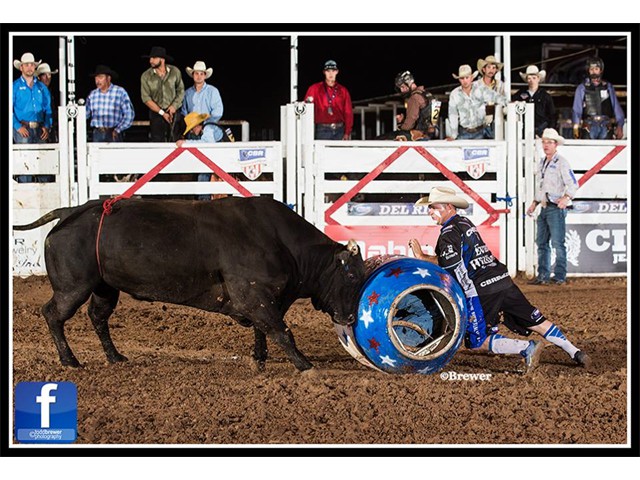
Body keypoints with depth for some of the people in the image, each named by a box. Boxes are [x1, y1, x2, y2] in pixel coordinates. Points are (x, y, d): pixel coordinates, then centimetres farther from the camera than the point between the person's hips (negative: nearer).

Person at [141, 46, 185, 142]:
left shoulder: (175, 72, -3)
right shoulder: (146, 76, -5)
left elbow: (181, 91, 5)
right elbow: (146, 98, -5)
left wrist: (174, 106, -11)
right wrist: (162, 113, -10)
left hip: (174, 113, 1)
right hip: (156, 113, -1)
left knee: (175, 142, 1)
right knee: (157, 141, -4)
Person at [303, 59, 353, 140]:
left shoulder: (343, 91, 10)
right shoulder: (315, 89, 5)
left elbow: (348, 113, 8)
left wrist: (347, 133, 0)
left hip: (339, 130, 2)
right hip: (322, 130, -2)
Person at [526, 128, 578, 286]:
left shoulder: (561, 162, -7)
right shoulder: (542, 162, 18)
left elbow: (573, 184, -13)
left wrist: (566, 198, -29)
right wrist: (535, 203, 23)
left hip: (556, 208, -8)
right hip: (544, 208, 8)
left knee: (558, 243, -8)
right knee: (541, 243, 8)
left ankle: (560, 276, -5)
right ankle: (543, 276, 12)